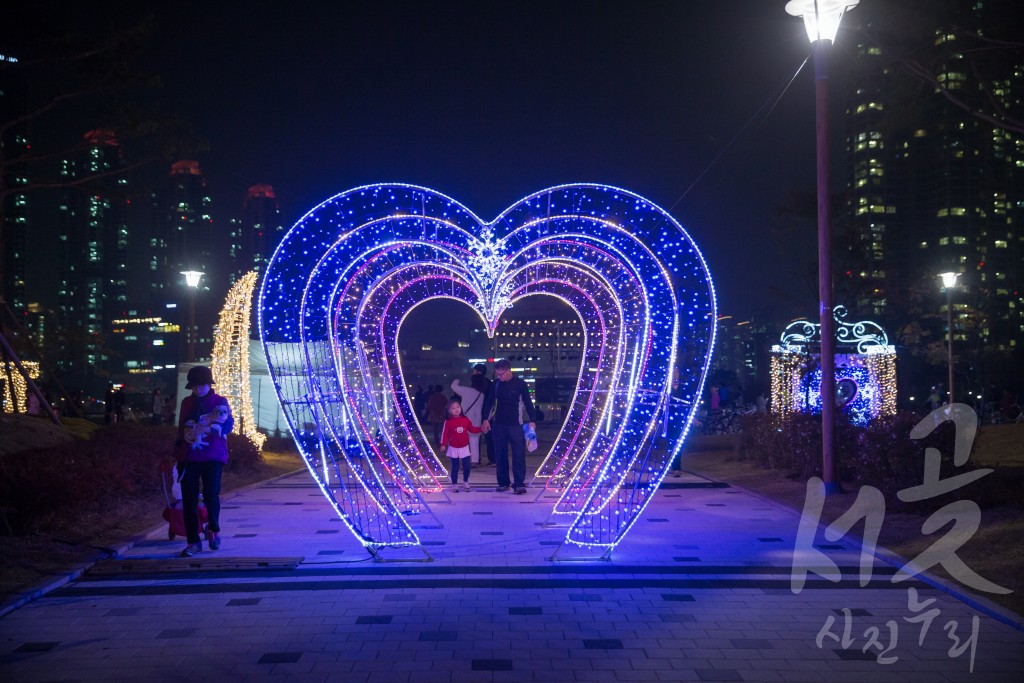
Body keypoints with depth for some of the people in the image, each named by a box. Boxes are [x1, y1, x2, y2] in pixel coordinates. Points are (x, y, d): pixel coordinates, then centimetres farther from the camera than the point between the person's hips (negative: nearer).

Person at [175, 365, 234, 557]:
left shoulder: (220, 402, 3)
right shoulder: (187, 403, 14)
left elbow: (228, 424, -9)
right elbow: (181, 428, 20)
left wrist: (210, 427, -22)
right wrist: (179, 448, 13)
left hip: (213, 457, -3)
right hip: (189, 457, 3)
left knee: (211, 495, -9)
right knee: (189, 499, 0)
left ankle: (213, 529, 19)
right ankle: (193, 541, 7)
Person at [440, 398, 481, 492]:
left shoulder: (466, 420, 0)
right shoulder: (448, 422, -10)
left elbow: (472, 429, 10)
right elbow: (445, 434, -11)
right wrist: (443, 444, -21)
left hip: (464, 448, 3)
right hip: (453, 449, -2)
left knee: (467, 466, 3)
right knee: (455, 468, 3)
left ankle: (465, 482, 23)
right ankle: (454, 484, 14)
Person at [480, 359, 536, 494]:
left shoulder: (520, 384, -4)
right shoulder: (496, 384, 5)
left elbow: (528, 402, -1)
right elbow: (489, 401, 11)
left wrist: (532, 420, -6)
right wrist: (486, 419, 4)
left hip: (515, 424, -3)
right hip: (498, 424, 3)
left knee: (519, 454, -7)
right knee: (500, 454, 6)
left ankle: (519, 483, -4)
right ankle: (503, 483, 14)